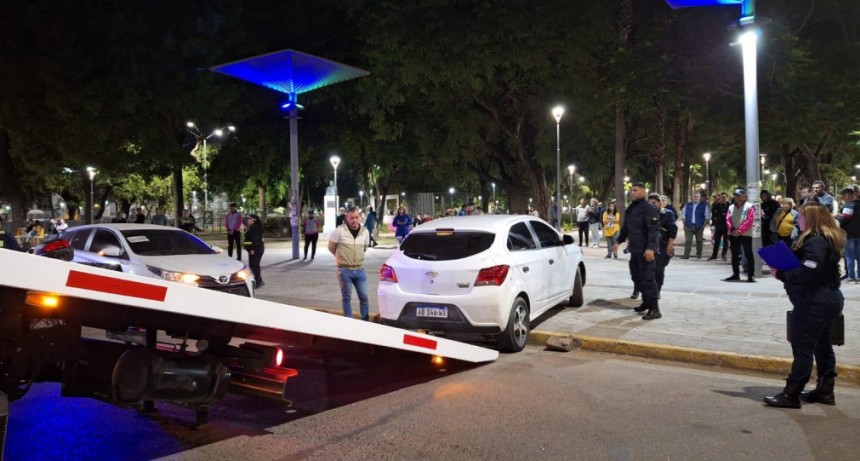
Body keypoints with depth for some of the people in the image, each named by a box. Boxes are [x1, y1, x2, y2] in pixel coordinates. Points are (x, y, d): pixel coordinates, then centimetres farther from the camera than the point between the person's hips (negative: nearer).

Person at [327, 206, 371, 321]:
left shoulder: (365, 231, 1)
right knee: (346, 298, 7)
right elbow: (331, 247, 1)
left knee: (364, 297, 7)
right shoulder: (339, 231, -11)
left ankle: (366, 321, 20)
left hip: (359, 270, 3)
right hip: (344, 270, -3)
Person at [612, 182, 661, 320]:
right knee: (637, 277, 15)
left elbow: (654, 230, -21)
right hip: (635, 250, 9)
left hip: (646, 250, -9)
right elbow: (625, 227, 27)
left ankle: (654, 309, -8)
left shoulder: (649, 209, -12)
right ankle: (646, 303, 28)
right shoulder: (630, 209, 16)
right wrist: (618, 242, 29)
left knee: (648, 279, -11)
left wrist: (650, 248, -30)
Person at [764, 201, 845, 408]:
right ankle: (825, 391, 26)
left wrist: (780, 274, -16)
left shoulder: (816, 242, -19)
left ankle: (791, 395, -1)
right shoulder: (827, 239, 14)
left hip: (815, 302, -11)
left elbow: (807, 274, -27)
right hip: (826, 298, 11)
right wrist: (784, 270, 3)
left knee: (803, 346, -6)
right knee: (822, 345, 17)